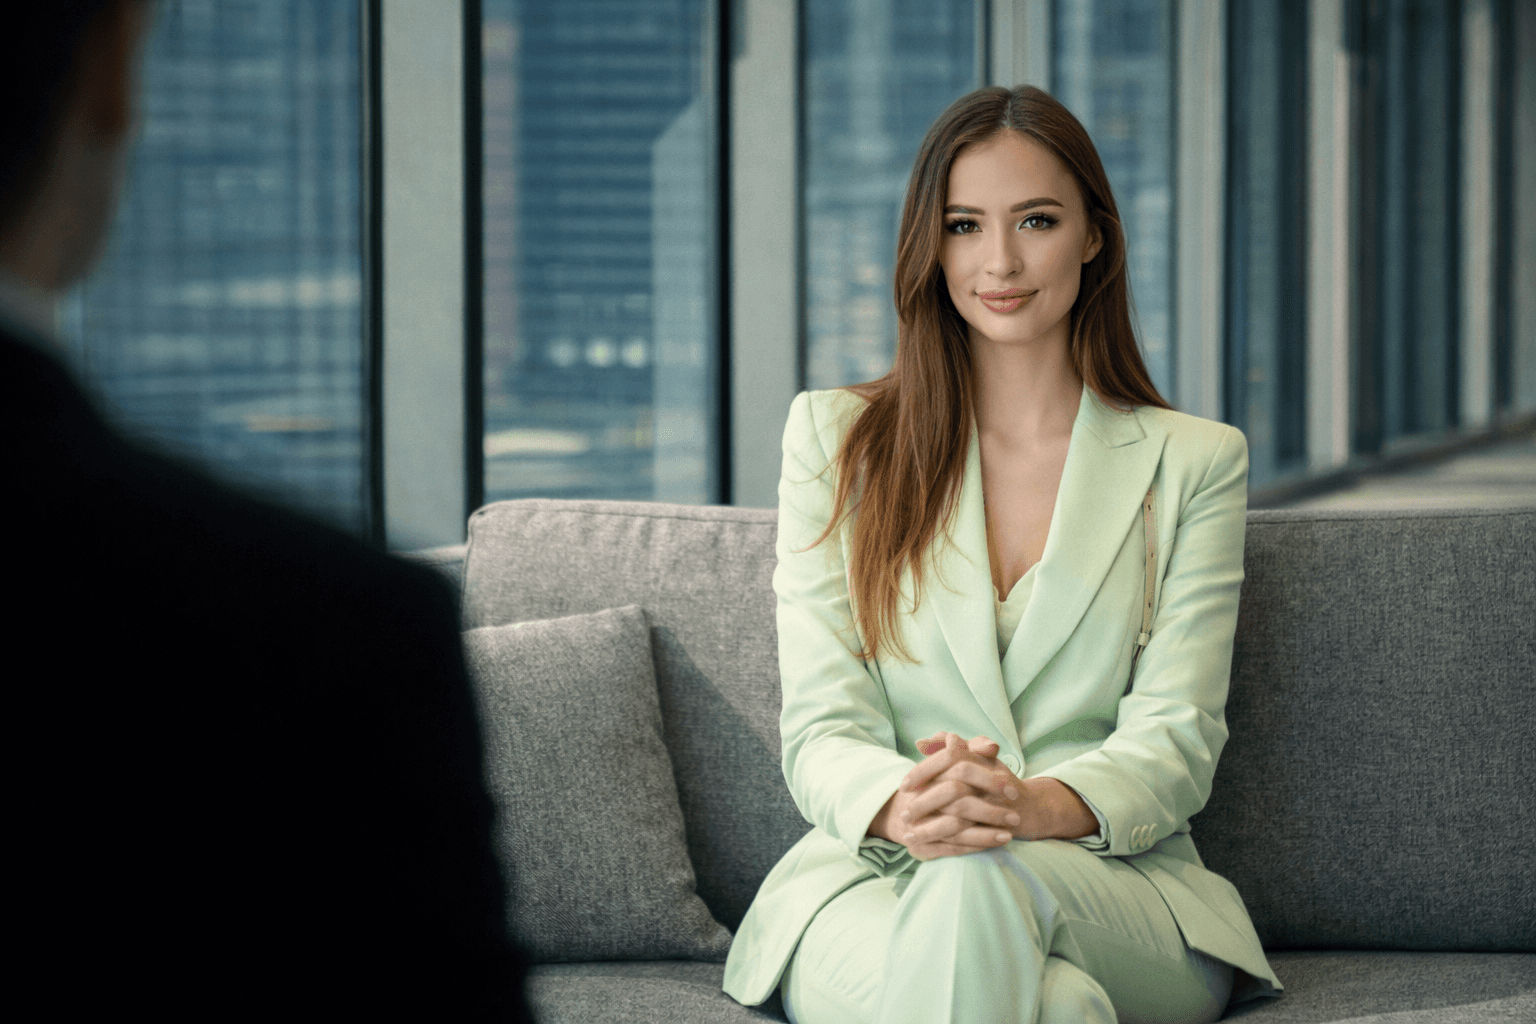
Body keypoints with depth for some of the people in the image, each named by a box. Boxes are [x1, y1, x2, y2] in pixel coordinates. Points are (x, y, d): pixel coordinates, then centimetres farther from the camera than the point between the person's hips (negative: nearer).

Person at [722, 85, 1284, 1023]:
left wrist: (1040, 807, -24)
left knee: (979, 884, -38)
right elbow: (822, 727, 3)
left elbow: (1175, 738, 0)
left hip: (1121, 893, 1)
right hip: (870, 881, 0)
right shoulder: (834, 438, 13)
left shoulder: (1193, 463, 12)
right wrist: (901, 806, -23)